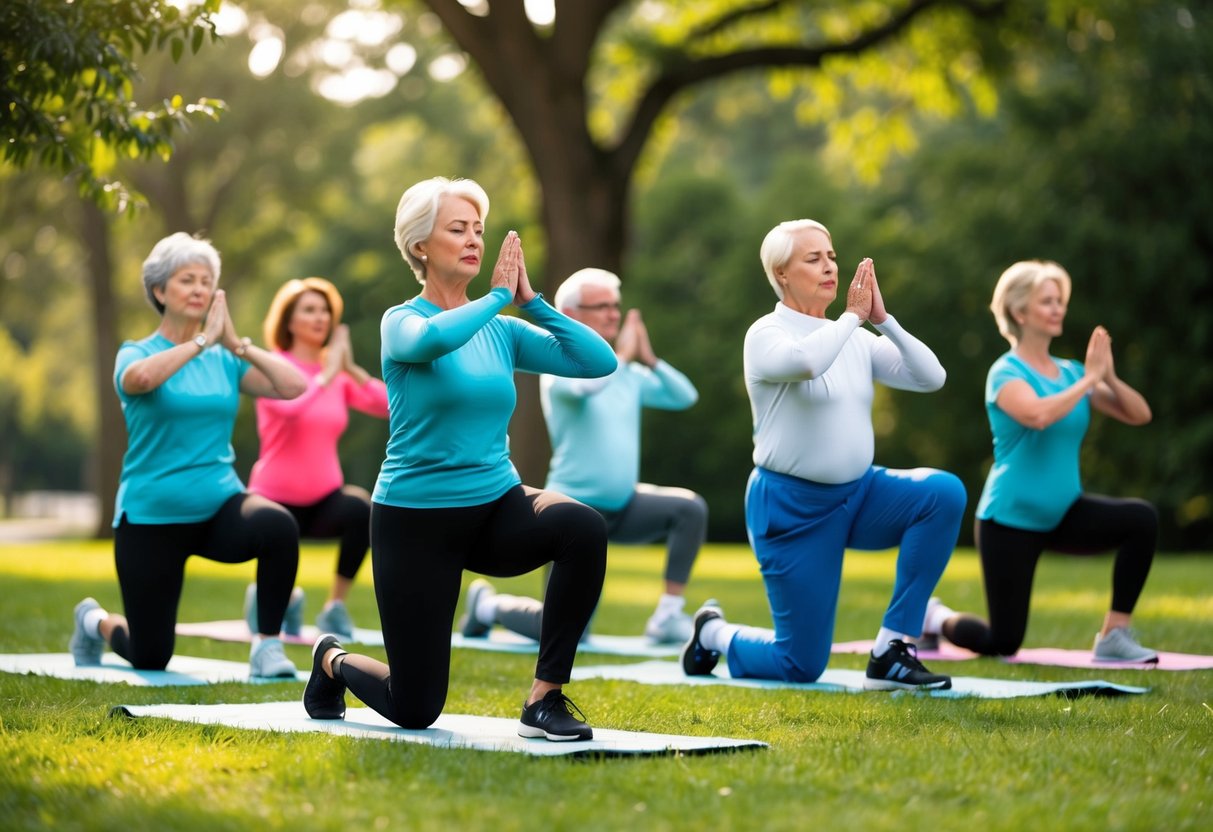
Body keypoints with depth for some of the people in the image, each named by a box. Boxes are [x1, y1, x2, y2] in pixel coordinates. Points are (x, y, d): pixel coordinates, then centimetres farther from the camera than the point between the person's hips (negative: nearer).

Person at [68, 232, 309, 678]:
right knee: (150, 658, 3)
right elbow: (141, 378, -31)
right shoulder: (137, 354, -3)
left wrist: (237, 343, -17)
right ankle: (96, 621, 38)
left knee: (279, 524, -33)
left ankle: (267, 644, -18)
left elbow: (294, 386, -11)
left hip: (219, 504, 2)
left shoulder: (224, 360, 5)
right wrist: (203, 340, -27)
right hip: (151, 517, -2)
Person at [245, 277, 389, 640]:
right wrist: (328, 373, -22)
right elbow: (290, 408, -30)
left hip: (324, 497, 3)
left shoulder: (339, 374, 4)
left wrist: (351, 369, -15)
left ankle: (335, 608, -13)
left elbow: (389, 406, -9)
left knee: (360, 510, -32)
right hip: (277, 500, -3)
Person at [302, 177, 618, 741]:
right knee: (415, 710, -1)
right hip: (416, 520, -4)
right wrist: (498, 296, -20)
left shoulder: (501, 331, 6)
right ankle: (334, 661, 35)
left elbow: (599, 361, -6)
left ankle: (545, 699, -19)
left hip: (497, 507, 4)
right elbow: (435, 338, -34)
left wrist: (531, 301, -9)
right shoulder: (403, 322, -7)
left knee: (584, 528, -31)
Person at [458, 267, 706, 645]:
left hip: (624, 505, 6)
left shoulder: (627, 373, 9)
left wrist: (649, 358, -5)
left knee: (690, 507, -19)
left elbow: (685, 397, 5)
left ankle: (668, 616, -10)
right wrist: (622, 354, -17)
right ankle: (488, 604, 19)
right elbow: (586, 384, -33)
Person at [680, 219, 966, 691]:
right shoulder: (767, 335, -10)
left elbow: (930, 378, -2)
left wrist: (882, 318, -11)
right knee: (802, 667, -5)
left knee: (945, 492, -24)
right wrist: (853, 315, -21)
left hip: (859, 492, 6)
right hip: (793, 506, -6)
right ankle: (715, 634, 30)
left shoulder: (854, 338, 7)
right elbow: (804, 361, -35)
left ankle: (892, 651, -17)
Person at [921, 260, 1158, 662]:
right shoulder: (1007, 373, -12)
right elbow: (1038, 414, -34)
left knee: (1142, 518, -22)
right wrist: (1088, 380, -24)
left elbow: (1139, 414, 1)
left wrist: (1108, 377, -15)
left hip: (1063, 514, 6)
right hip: (1011, 519, -5)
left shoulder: (1069, 371, 6)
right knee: (1002, 643, -2)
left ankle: (1113, 635, -13)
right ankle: (935, 618, 30)